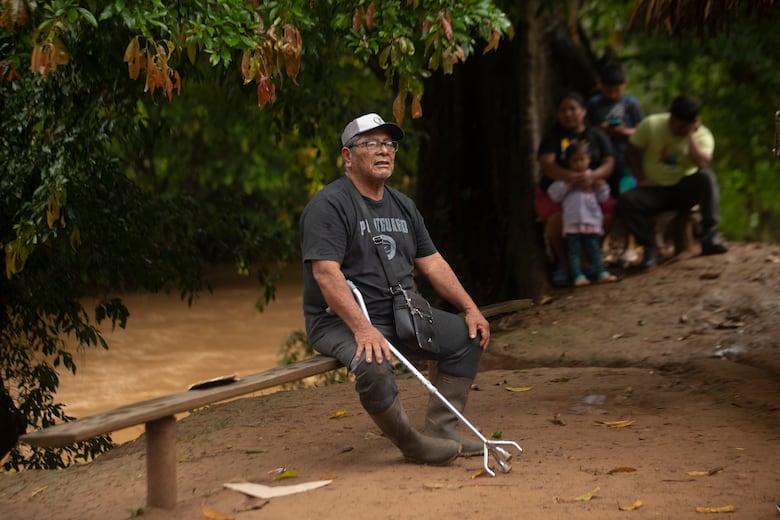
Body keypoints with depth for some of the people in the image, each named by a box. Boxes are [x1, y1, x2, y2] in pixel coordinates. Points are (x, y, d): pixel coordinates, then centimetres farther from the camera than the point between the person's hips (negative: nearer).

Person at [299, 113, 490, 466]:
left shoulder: (403, 206, 14)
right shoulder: (328, 205, -12)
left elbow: (432, 262, 16)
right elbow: (326, 273, -23)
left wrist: (470, 308, 4)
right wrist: (362, 329, -34)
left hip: (400, 316, 8)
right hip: (341, 321, -8)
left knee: (468, 336, 2)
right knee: (373, 366, -36)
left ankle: (440, 430, 3)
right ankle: (412, 446, -14)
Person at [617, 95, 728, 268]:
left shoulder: (702, 135, -7)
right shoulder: (651, 124, -5)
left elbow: (703, 164, -26)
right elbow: (632, 152, 4)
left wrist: (690, 135, -21)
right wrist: (641, 179, -8)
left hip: (685, 189, 0)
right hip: (655, 190, 0)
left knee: (707, 177, -33)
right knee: (625, 202, -30)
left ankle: (710, 236, -26)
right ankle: (650, 249, -16)